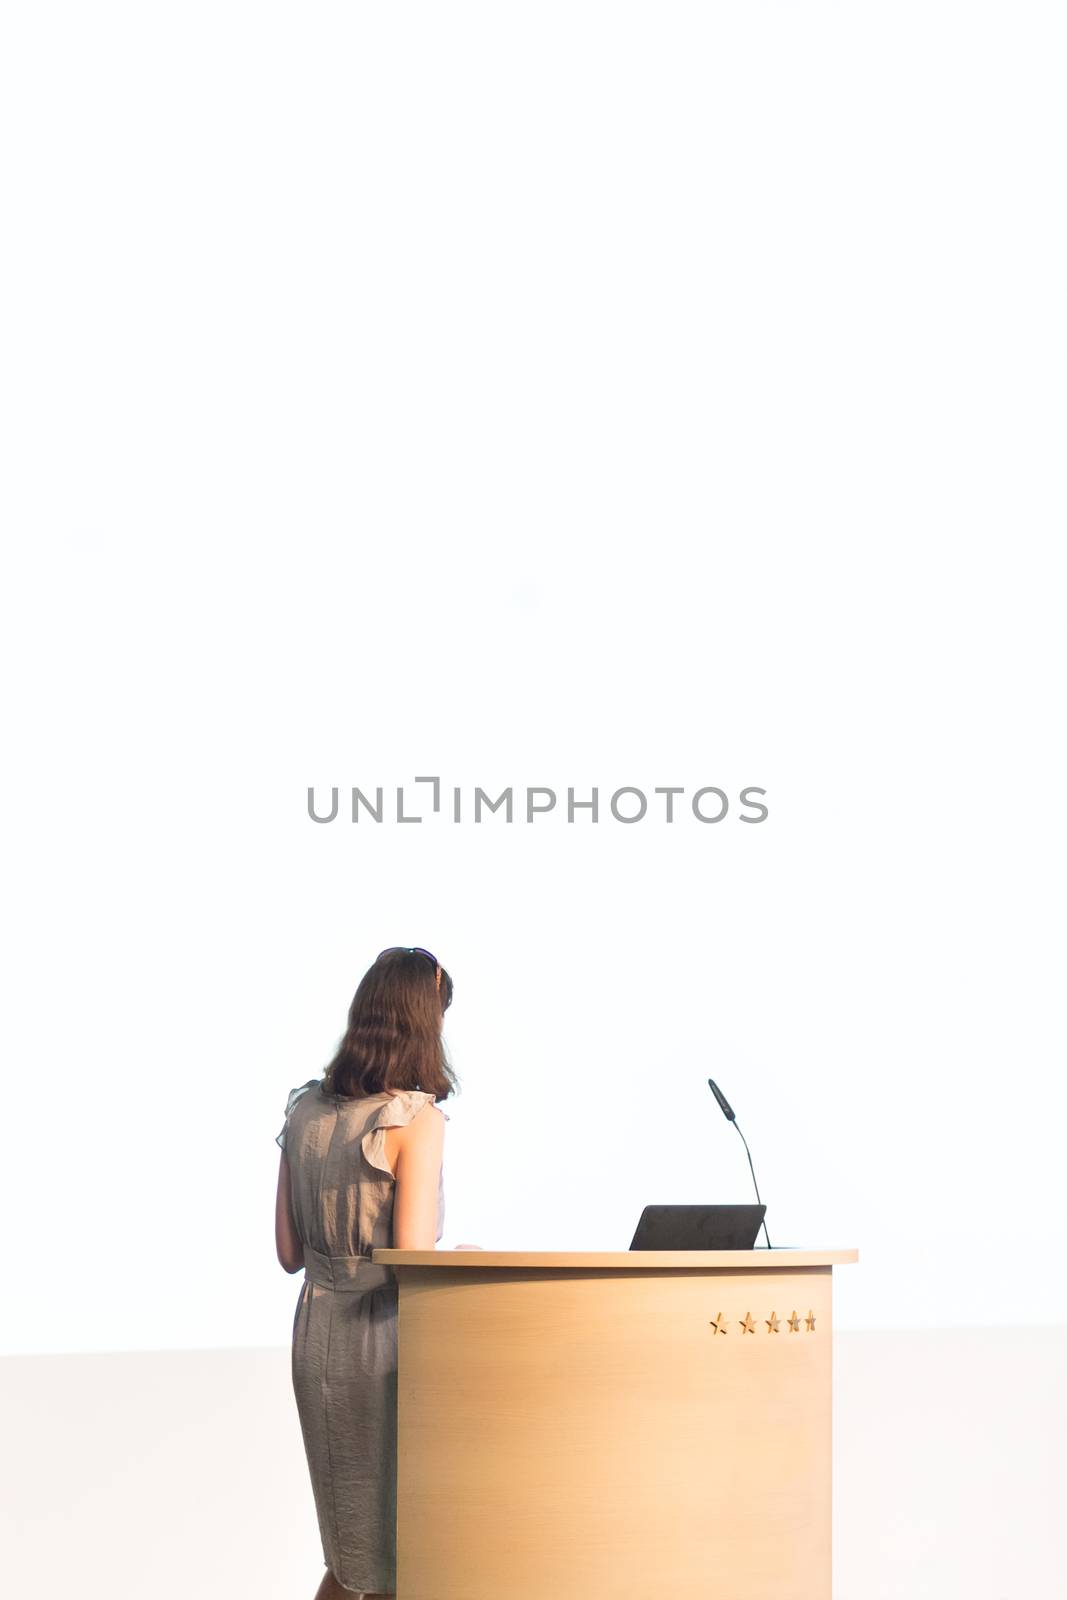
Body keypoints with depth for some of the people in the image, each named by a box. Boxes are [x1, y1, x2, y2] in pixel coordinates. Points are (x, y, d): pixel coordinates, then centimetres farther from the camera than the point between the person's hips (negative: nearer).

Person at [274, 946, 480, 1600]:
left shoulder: (305, 1109, 5)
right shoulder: (416, 1119, -15)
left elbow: (289, 1252, 8)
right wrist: (467, 1255, -1)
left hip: (317, 1333, 7)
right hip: (385, 1336, -7)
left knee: (352, 1547, 20)